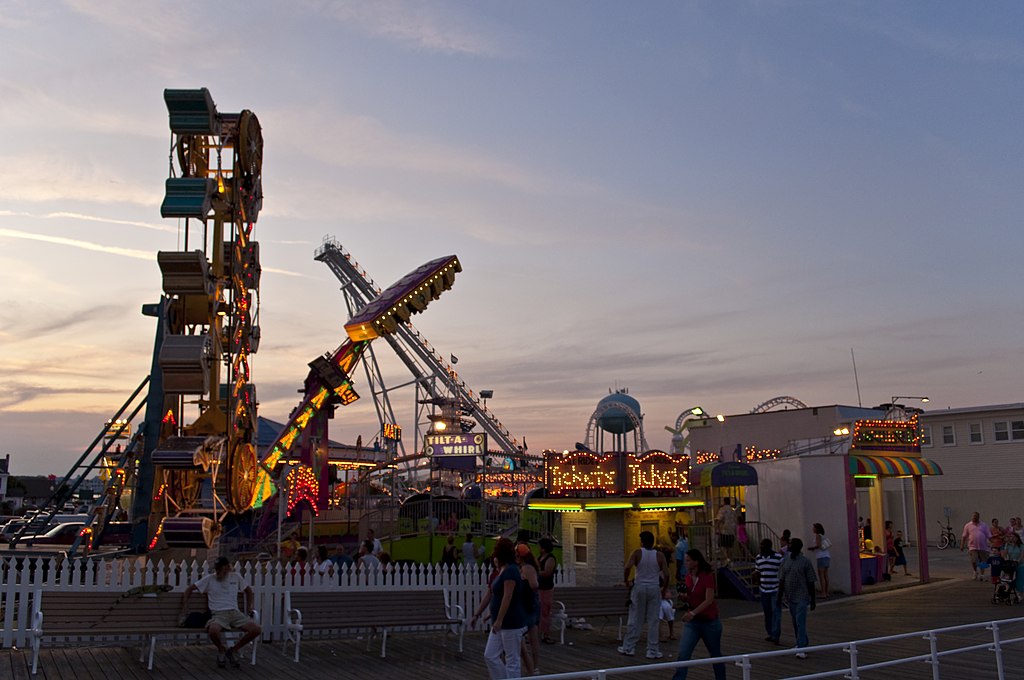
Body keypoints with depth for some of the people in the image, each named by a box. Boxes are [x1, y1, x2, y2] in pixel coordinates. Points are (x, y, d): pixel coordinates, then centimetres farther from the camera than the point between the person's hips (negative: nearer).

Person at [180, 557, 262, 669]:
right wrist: (185, 608, 4)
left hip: (235, 613, 3)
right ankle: (222, 650, -2)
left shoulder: (236, 578, 11)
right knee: (213, 630, -40)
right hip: (218, 614, -2)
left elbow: (248, 590, 27)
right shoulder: (209, 579, 4)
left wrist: (248, 608, 20)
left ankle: (233, 650, 4)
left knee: (257, 629, -21)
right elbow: (189, 589, 11)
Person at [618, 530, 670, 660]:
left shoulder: (637, 553, -5)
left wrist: (626, 581, -4)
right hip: (654, 588, 0)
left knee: (635, 620, 8)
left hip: (639, 587, 0)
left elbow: (627, 567, -18)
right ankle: (653, 651, 9)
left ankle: (628, 648, 15)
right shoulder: (659, 555, -2)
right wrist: (664, 586, 9)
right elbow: (666, 575, -7)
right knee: (653, 621, 6)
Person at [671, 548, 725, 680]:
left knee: (715, 654, 15)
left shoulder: (708, 575, -16)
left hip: (709, 621, -4)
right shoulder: (688, 576, 2)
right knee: (683, 654, -11)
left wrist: (693, 613, -34)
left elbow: (709, 600, -24)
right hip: (692, 622, 4)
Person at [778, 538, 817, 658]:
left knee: (800, 622, -10)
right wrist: (780, 597, 7)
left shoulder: (805, 562, -8)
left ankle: (801, 649, -9)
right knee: (795, 622, 15)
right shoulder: (785, 561, 6)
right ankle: (804, 643, 32)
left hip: (802, 597, -5)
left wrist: (813, 600, -6)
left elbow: (811, 582, -6)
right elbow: (781, 580, 9)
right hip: (790, 597, 6)